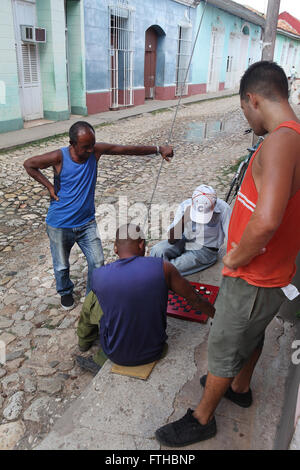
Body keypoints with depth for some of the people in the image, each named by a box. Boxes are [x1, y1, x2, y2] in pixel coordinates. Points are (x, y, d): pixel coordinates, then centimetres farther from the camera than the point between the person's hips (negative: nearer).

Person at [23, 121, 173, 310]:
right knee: (62, 266, 13)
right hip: (60, 224, -2)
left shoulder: (96, 150, -12)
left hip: (86, 222, 2)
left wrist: (159, 149, -18)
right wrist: (50, 186, -11)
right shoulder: (59, 157, -19)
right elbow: (29, 164, -5)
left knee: (97, 263, 3)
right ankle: (65, 292, 45)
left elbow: (129, 149, -12)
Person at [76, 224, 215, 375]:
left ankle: (84, 342, 45)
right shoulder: (163, 268, -17)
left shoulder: (98, 276, -14)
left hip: (117, 356, 0)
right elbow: (195, 300, -5)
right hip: (154, 352, 1)